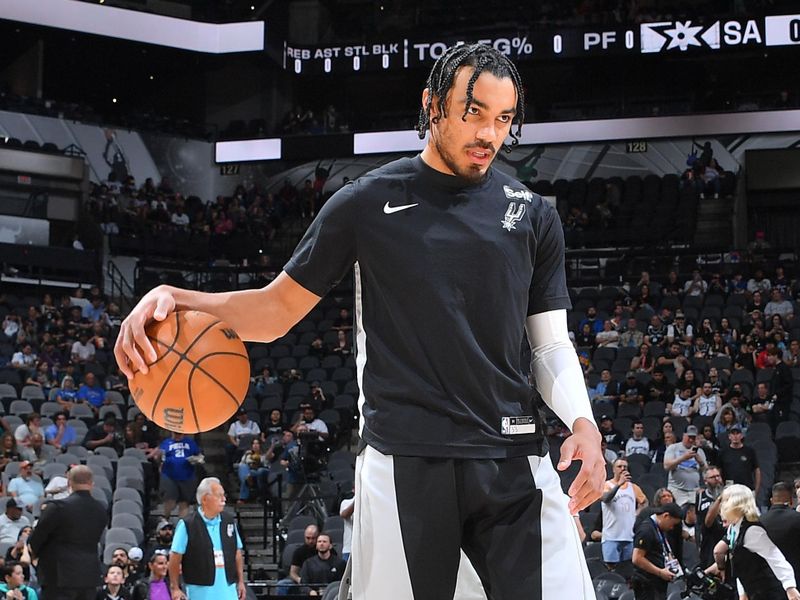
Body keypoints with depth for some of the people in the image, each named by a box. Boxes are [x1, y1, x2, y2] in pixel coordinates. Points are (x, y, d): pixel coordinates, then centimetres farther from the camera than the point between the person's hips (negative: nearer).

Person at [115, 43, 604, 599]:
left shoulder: (534, 214, 11)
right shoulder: (368, 202, 6)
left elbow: (551, 342, 14)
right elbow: (278, 308, 10)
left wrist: (582, 421, -5)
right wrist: (175, 298, -6)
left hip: (514, 460, 2)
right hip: (404, 463, -2)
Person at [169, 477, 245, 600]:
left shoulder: (229, 522, 7)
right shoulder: (187, 524, -8)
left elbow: (237, 553, 15)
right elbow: (175, 557, -5)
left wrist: (240, 582, 12)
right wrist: (175, 588, -7)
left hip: (228, 590, 4)